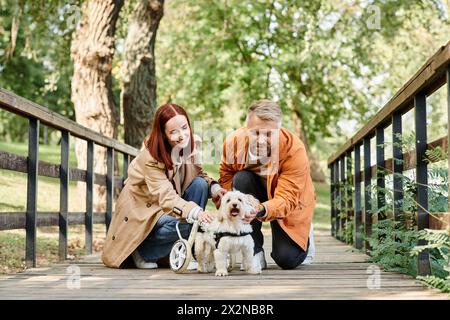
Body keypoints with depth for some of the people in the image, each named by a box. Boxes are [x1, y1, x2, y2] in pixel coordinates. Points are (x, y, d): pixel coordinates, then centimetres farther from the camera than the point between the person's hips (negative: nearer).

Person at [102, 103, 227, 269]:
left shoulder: (188, 149, -8)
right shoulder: (150, 157, -28)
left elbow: (200, 175, 4)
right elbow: (166, 197, -37)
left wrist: (215, 188, -20)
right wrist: (196, 212, -54)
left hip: (168, 210, 7)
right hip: (142, 211, -7)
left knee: (200, 184, -17)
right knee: (187, 225, -31)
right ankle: (142, 251, -6)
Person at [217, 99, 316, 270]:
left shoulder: (295, 150, -33)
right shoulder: (234, 140, -24)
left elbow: (286, 199, -37)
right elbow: (226, 175, -5)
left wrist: (261, 210, -57)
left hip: (289, 202, -3)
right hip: (256, 189, 3)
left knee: (287, 259, -16)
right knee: (241, 179, -31)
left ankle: (305, 234, 24)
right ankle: (255, 251, -19)